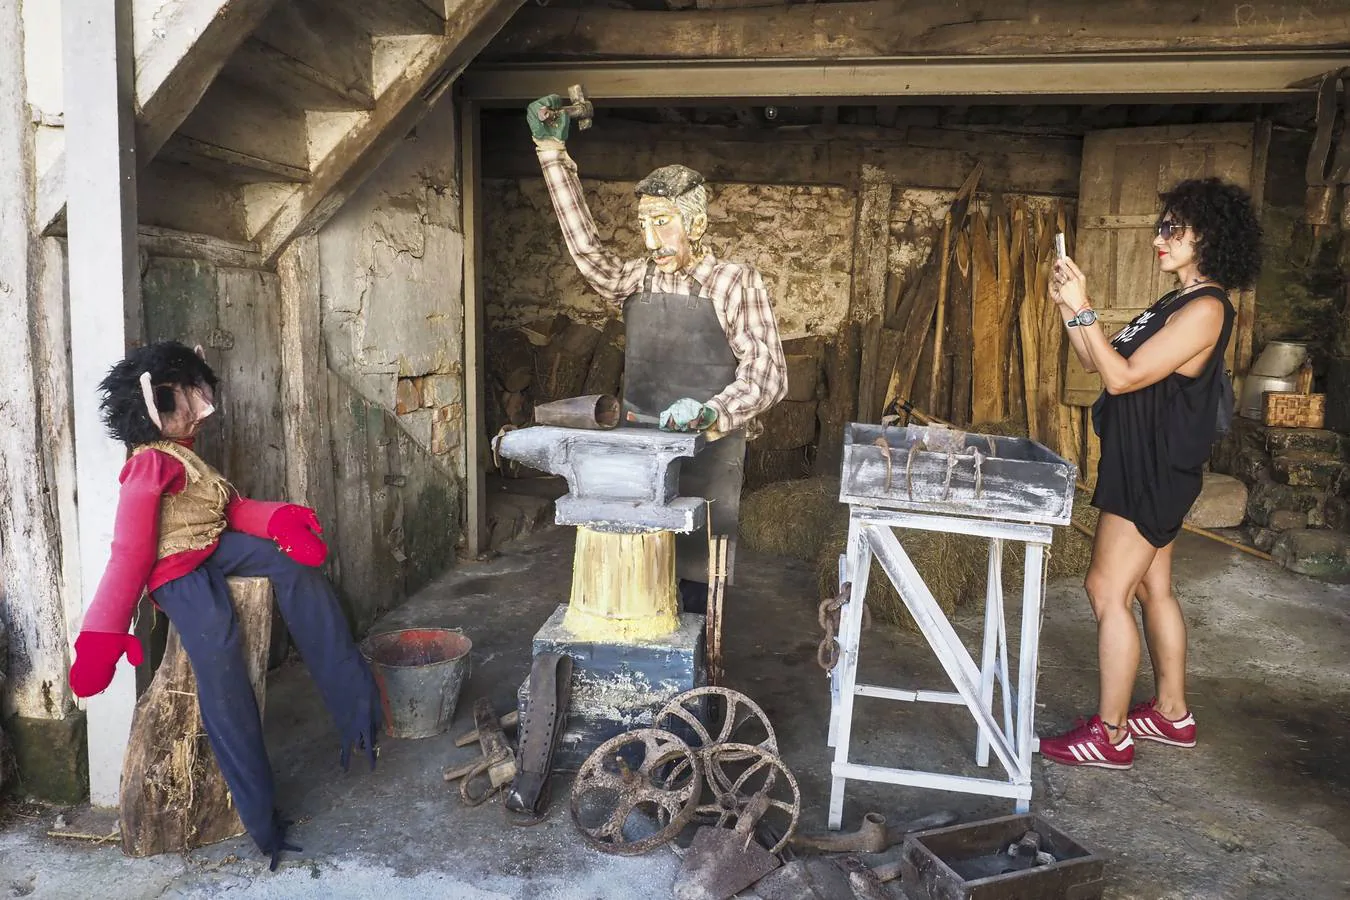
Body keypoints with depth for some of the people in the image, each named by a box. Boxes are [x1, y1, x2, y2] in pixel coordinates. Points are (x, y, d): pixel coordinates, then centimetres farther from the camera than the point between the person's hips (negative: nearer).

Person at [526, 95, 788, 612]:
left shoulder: (734, 283, -4)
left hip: (707, 460, -4)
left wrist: (710, 411, -27)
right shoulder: (637, 282, 10)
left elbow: (767, 373, -10)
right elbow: (585, 248, -5)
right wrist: (552, 151, -7)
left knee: (696, 590, 1)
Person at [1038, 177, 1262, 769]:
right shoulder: (1177, 303, 14)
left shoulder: (1206, 308, -17)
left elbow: (1122, 376, -23)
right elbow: (1098, 364, 12)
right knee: (1152, 588, 16)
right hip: (1144, 466, 10)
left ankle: (1109, 735, 3)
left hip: (1155, 470, -10)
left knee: (1107, 590, -7)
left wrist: (1083, 309, -20)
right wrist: (1067, 308, 1)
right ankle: (1172, 714, 30)